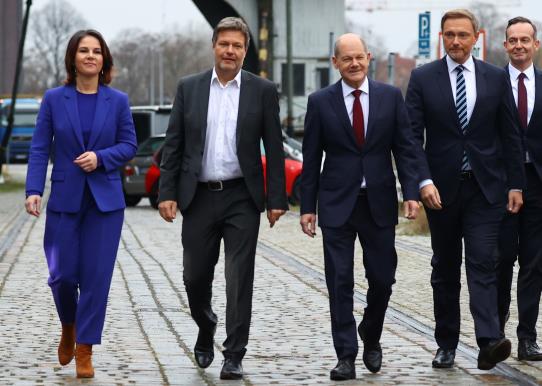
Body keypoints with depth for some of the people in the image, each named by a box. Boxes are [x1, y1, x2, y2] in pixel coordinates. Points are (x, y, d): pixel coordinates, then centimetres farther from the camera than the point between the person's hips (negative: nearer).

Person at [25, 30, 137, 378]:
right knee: (62, 274, -1)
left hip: (105, 201, 0)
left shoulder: (118, 101, 3)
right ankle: (69, 327, 31)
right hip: (65, 199, 0)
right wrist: (33, 190, -12)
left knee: (96, 276, -2)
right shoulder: (54, 99, 1)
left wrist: (101, 157, -13)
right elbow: (40, 148, -1)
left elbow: (129, 145, 5)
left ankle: (85, 349, 8)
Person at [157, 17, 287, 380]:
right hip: (199, 197, 2)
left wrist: (276, 199, -3)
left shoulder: (262, 91, 2)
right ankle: (206, 330, 35)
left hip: (241, 199, -2)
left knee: (239, 279, -4)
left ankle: (234, 356, 3)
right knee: (195, 276, 7)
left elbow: (274, 149, 2)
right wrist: (168, 193, -2)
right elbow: (173, 145, 5)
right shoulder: (189, 88, 6)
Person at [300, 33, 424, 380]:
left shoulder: (391, 97, 3)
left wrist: (411, 193, -8)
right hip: (337, 204, -1)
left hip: (379, 203, 1)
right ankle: (346, 357, 2)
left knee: (382, 279, 5)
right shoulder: (321, 102, 1)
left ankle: (371, 338, 31)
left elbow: (406, 149, 3)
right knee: (340, 283, -2)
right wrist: (308, 206, 0)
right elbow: (311, 158, 3)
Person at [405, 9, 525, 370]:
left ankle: (489, 342, -21)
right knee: (445, 269, 10)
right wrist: (423, 181, -15)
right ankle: (446, 344, 17)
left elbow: (510, 136, 7)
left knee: (483, 264, -11)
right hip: (441, 189, 0)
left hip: (484, 188, 0)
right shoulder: (423, 78, 0)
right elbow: (412, 137, -4)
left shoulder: (496, 78, 4)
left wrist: (516, 185, 4)